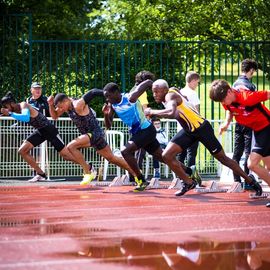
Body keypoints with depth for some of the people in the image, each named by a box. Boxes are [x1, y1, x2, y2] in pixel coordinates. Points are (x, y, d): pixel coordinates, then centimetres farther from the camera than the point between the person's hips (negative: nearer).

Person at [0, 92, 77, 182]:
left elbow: (26, 118, -44)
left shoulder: (23, 105, -24)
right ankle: (41, 174, 3)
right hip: (40, 131, 8)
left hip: (48, 129, -8)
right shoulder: (16, 110, 2)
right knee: (22, 151, -3)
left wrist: (10, 113, -45)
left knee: (66, 155, -5)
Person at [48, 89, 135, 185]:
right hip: (89, 134, 10)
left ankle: (88, 172, -12)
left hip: (95, 133, -10)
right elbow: (54, 116, 13)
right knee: (111, 158, 17)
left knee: (71, 147, -22)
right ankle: (136, 173, 25)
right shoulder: (67, 105, 4)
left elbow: (92, 93, -27)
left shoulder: (77, 105, -22)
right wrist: (51, 105, -4)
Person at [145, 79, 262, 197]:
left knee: (222, 158, 3)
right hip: (188, 131, 9)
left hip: (201, 128, -9)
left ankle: (251, 181, 17)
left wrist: (152, 112, -32)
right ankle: (188, 183, 12)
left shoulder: (170, 95, -24)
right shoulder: (168, 96, 2)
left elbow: (171, 113, -44)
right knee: (167, 155, -3)